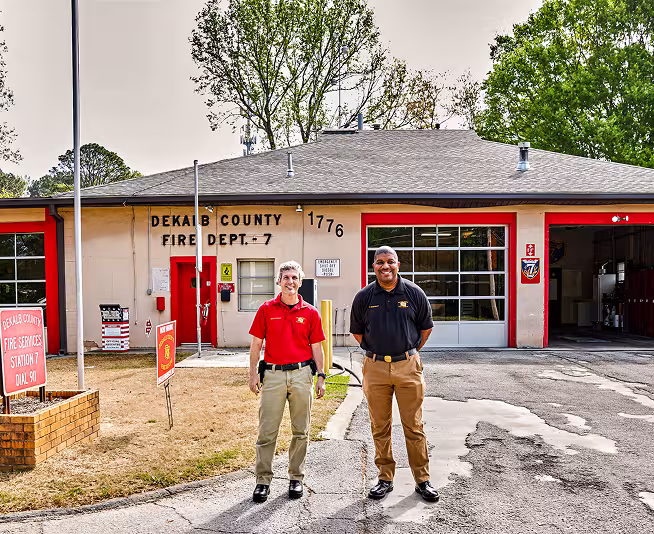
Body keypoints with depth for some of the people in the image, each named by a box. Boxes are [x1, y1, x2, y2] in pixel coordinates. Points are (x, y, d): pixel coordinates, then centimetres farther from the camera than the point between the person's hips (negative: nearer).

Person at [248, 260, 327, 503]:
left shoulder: (310, 313, 5)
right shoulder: (266, 309, 4)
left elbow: (316, 347, 8)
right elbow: (256, 343, 6)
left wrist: (321, 376, 4)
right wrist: (253, 373, 0)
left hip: (302, 374, 1)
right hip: (273, 373, -1)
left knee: (301, 431, 9)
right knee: (267, 431, 1)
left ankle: (296, 478, 23)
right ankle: (263, 479, 14)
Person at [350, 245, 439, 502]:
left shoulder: (414, 293, 0)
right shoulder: (364, 296, 2)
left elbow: (426, 328, 12)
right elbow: (357, 331, 15)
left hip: (408, 366, -1)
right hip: (375, 368, 1)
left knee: (414, 426, 4)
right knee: (380, 427, 9)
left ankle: (422, 479, 16)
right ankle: (385, 478, 21)